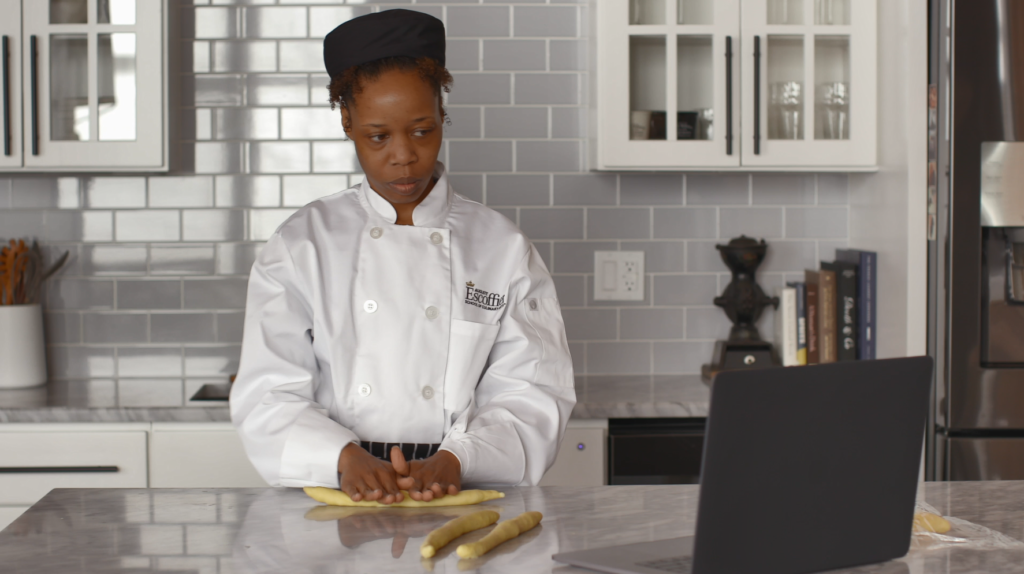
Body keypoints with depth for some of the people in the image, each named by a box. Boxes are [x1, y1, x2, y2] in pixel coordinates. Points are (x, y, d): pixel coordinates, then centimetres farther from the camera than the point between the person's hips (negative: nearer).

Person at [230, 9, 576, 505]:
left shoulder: (503, 247, 9)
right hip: (332, 502, 0)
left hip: (462, 500, 0)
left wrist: (455, 459, -15)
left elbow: (533, 393, 3)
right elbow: (269, 397, 2)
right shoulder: (300, 246, 8)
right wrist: (345, 458, -17)